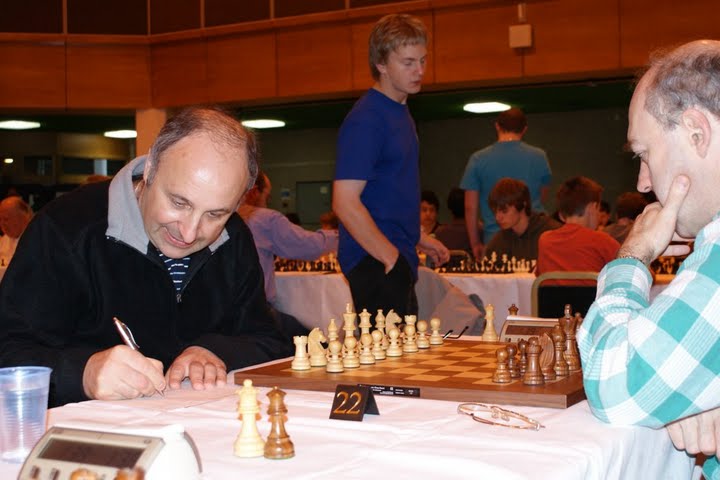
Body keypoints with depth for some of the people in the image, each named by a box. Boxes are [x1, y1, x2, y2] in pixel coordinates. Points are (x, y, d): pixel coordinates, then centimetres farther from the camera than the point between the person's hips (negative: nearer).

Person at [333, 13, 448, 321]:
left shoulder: (401, 113, 15)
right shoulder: (366, 120, -15)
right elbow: (345, 203, -21)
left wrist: (420, 240, 20)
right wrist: (392, 258, -18)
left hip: (397, 259, 9)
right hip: (375, 264, -9)